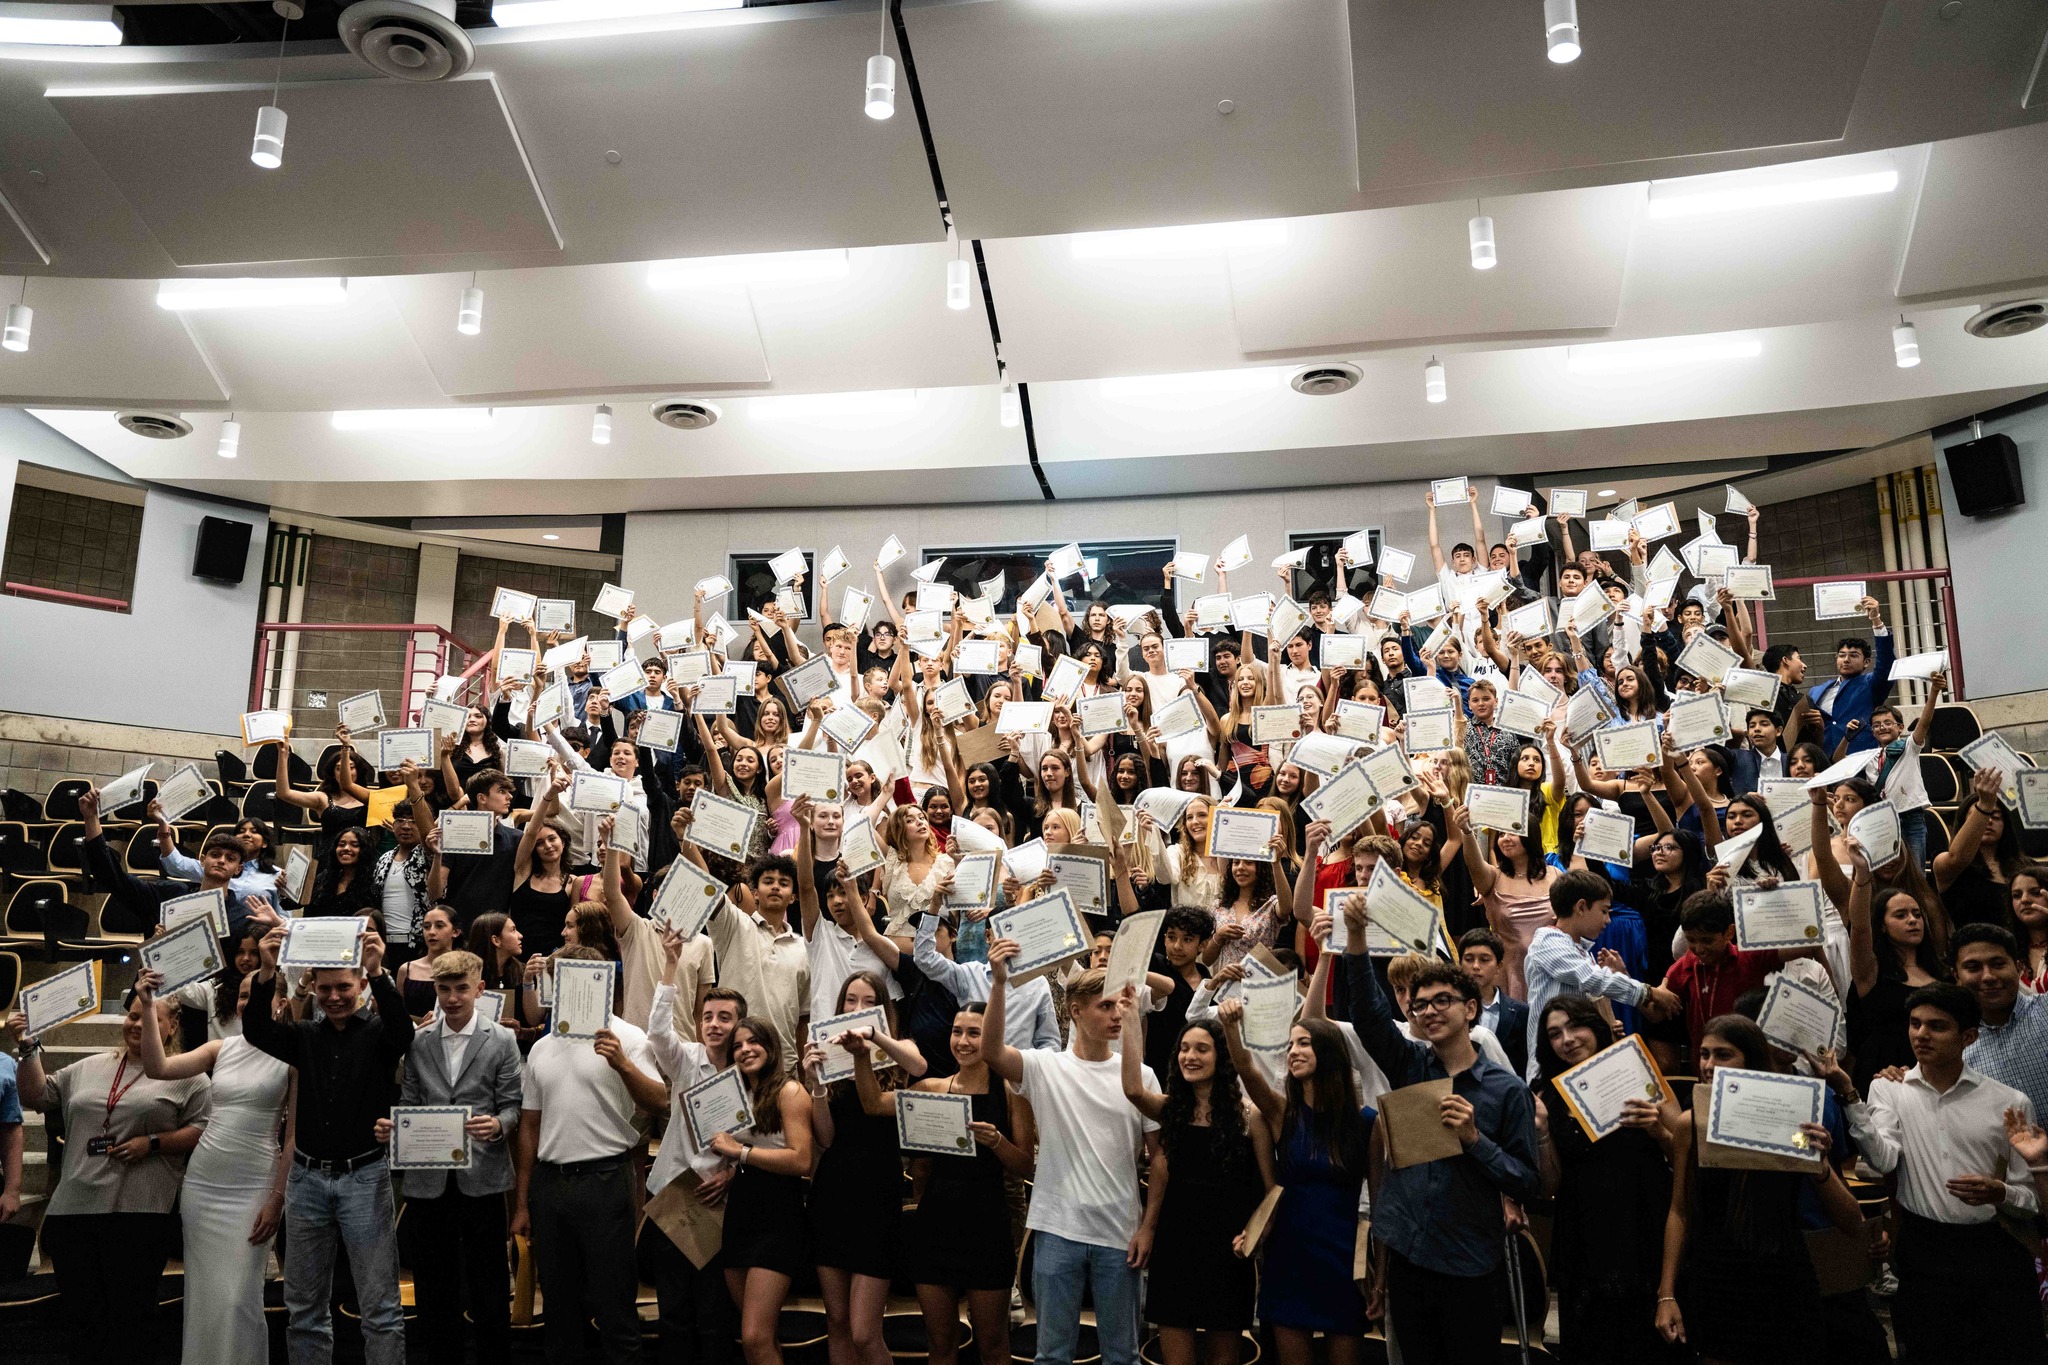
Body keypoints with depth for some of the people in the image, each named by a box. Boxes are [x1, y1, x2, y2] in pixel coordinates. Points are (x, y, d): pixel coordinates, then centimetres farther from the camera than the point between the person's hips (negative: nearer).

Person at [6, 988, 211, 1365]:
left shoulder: (187, 1076, 1)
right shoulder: (89, 1068, 18)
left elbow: (203, 1131, -4)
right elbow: (36, 1096, 18)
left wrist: (152, 1143, -14)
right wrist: (30, 1049, 7)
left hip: (139, 1215, -5)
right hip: (73, 1210, 5)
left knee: (130, 1319, 0)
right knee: (81, 1315, 10)